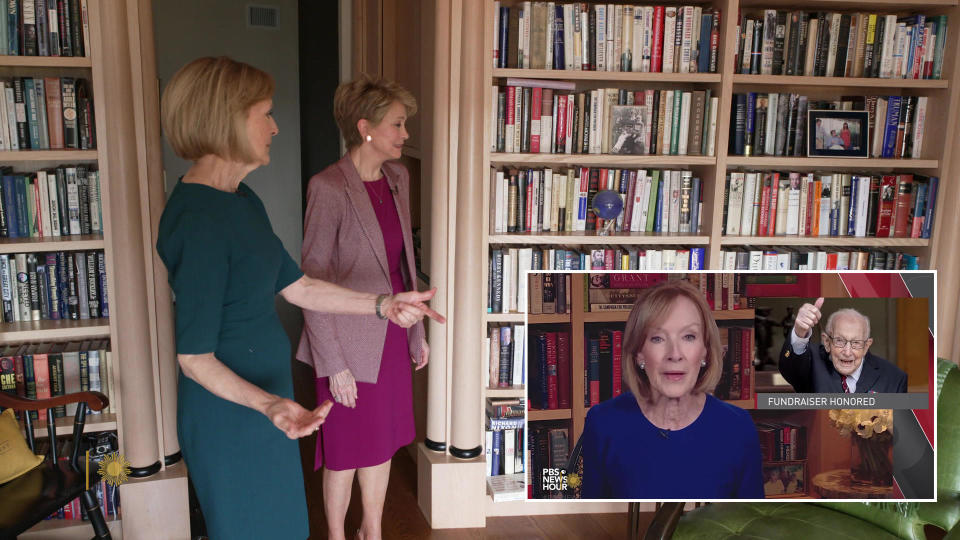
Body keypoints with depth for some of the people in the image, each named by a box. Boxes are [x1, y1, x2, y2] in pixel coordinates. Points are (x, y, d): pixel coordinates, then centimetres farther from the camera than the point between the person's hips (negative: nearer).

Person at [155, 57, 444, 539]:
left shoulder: (242, 200, 6)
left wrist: (383, 305, 4)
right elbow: (194, 356, -22)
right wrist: (267, 403, -36)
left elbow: (297, 287, 9)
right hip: (230, 415, -9)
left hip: (265, 395, 9)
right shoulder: (198, 220, -25)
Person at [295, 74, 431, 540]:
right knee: (347, 450, 11)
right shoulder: (328, 188, -18)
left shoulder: (397, 177, 3)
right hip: (351, 340, -6)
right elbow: (313, 282, -16)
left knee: (383, 440, 19)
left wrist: (416, 331, 12)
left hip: (392, 335, 6)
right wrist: (334, 365, -16)